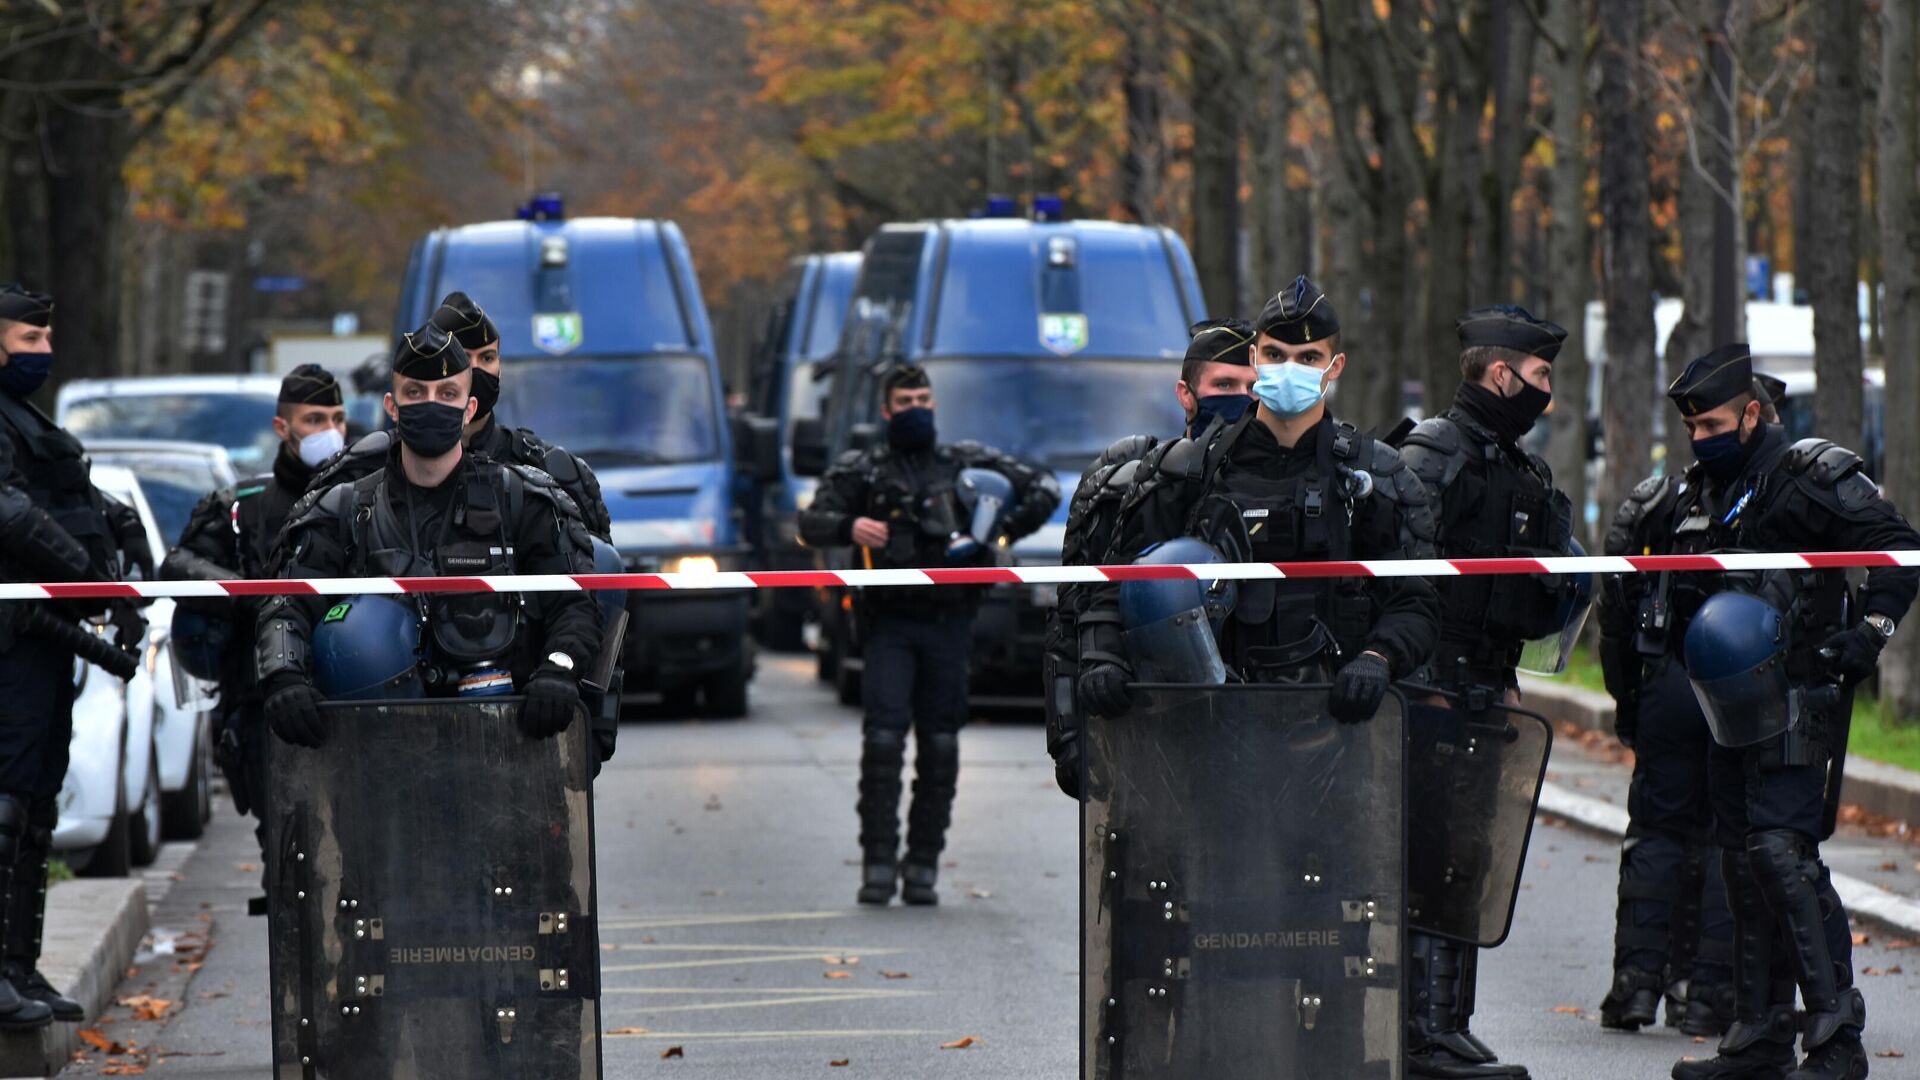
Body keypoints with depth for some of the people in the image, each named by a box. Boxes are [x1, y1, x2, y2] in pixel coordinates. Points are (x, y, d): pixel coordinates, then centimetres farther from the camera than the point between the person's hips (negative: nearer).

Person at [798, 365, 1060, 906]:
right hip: (890, 623, -1)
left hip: (948, 623, 1)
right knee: (883, 739, -13)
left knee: (940, 747, 1)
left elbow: (1044, 489, 15)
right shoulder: (863, 469, 10)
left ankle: (922, 866, 7)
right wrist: (849, 527, -18)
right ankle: (878, 863, -10)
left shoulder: (967, 463, 12)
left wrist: (1001, 533, 1)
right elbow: (811, 522, 3)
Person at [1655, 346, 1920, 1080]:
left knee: (1784, 852, -17)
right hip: (1731, 708, 8)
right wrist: (1686, 646, 11)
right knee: (1744, 862, 9)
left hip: (1794, 704, -8)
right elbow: (1682, 600, 28)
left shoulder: (1811, 475, -7)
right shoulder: (1703, 492, 17)